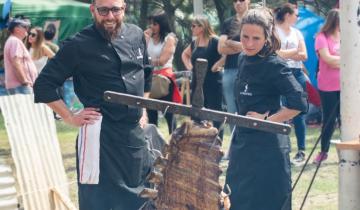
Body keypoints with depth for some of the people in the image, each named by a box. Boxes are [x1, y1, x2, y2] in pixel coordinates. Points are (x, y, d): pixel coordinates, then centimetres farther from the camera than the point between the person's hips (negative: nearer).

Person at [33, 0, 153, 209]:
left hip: (135, 131, 6)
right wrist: (70, 118, -9)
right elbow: (44, 84, -7)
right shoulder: (79, 45, -12)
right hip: (100, 134, -6)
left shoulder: (136, 35, 5)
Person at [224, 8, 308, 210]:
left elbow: (299, 103, -24)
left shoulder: (274, 65, -17)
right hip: (242, 141, 8)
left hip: (267, 146, -8)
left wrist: (267, 120, -18)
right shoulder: (243, 59, 6)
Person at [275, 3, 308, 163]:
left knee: (298, 113, 4)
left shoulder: (297, 33, 13)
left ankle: (301, 150, 8)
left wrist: (286, 54, -7)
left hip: (297, 74, 4)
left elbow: (304, 56, 4)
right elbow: (278, 53, -11)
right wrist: (295, 50, -6)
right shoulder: (274, 32, 0)